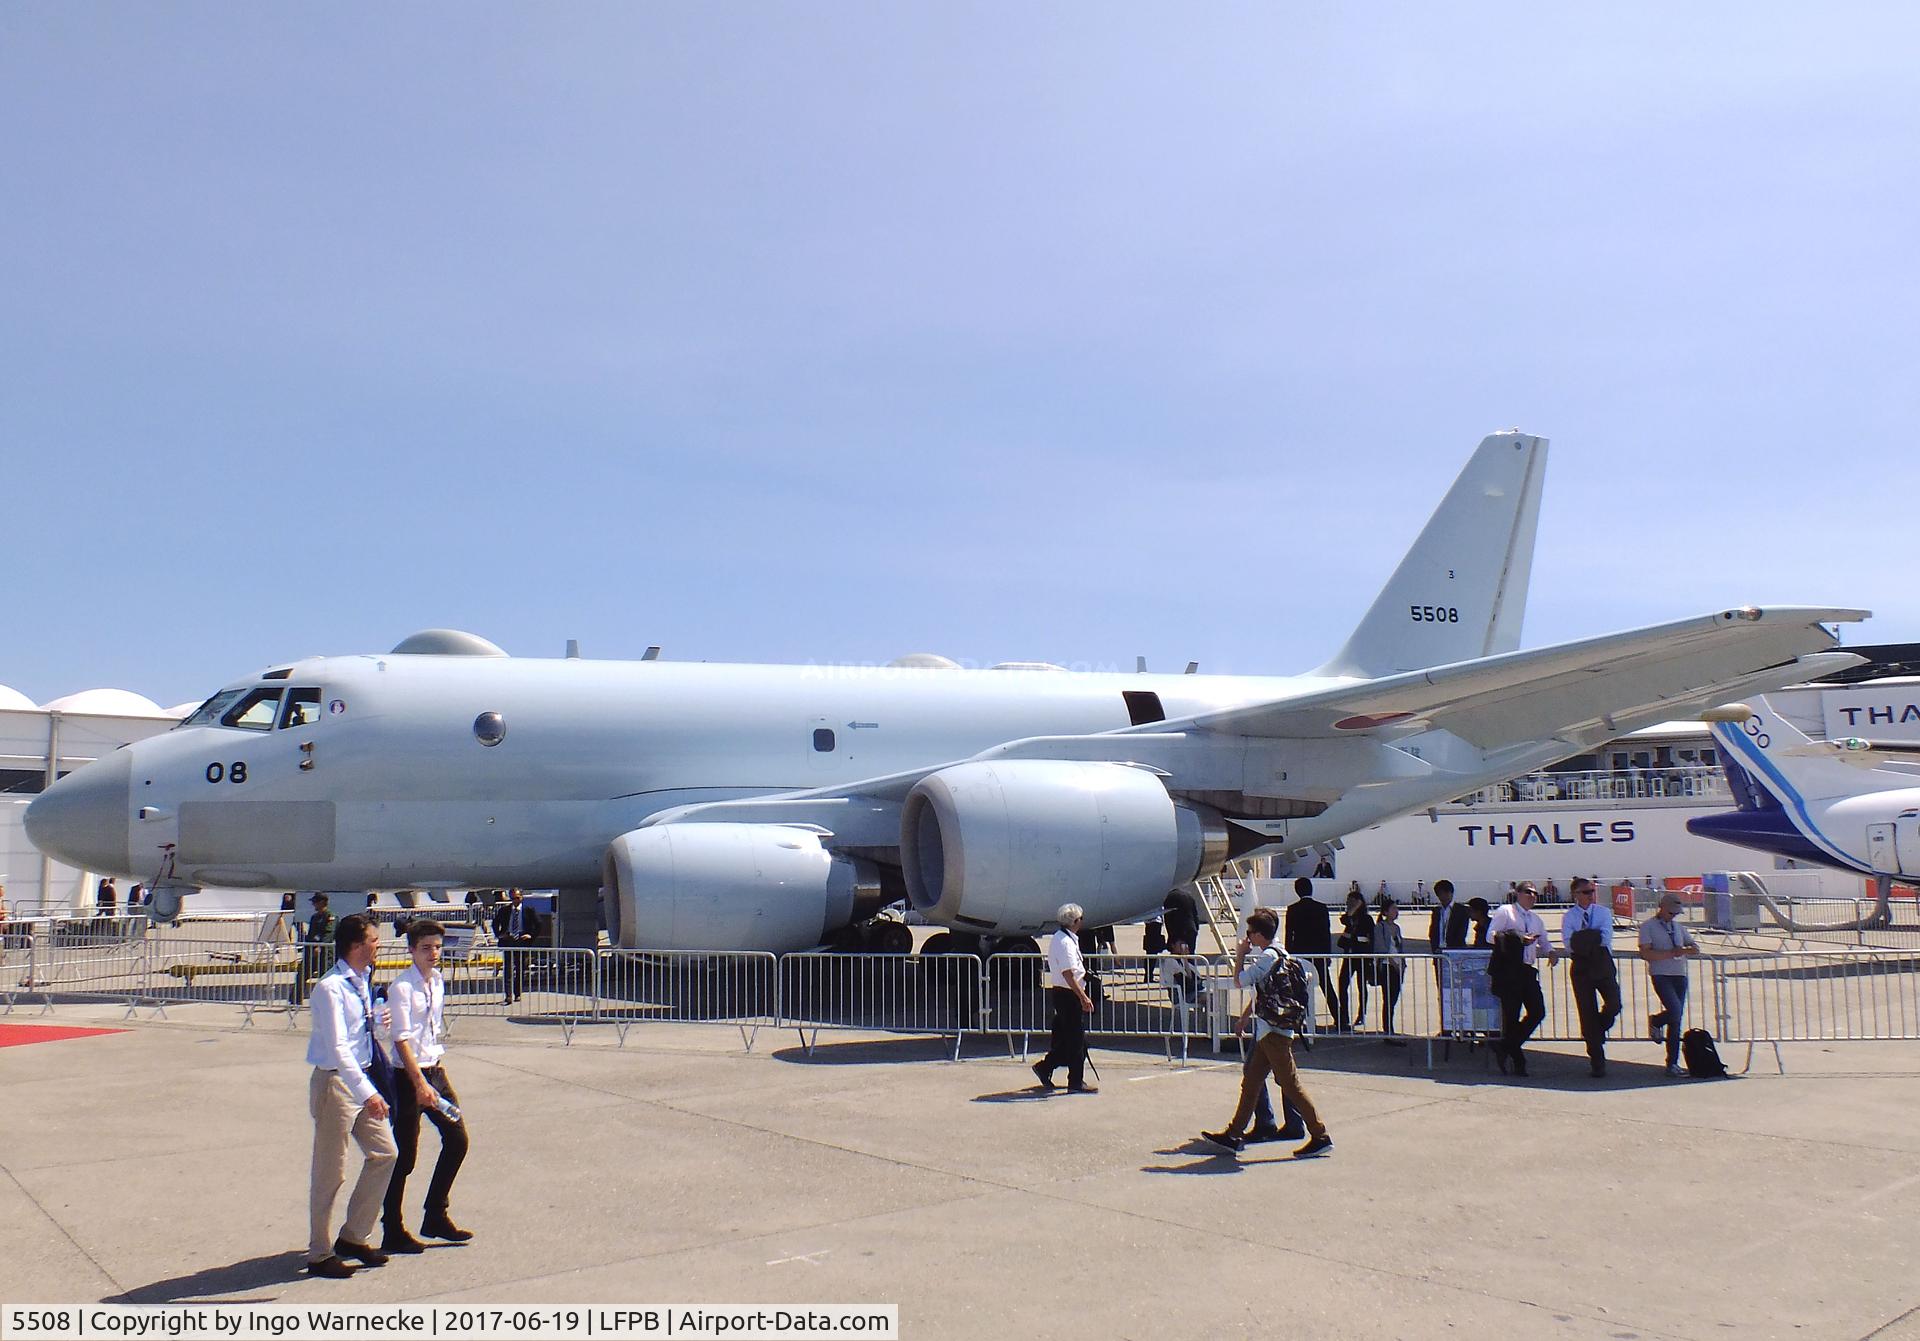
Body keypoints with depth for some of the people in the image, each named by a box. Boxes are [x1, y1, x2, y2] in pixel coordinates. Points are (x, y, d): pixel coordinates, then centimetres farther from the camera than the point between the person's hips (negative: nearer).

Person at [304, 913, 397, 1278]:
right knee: (330, 1172, 2)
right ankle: (319, 1254, 16)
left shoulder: (364, 980, 6)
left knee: (383, 1153, 11)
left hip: (360, 1078, 8)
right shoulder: (330, 988, -20)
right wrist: (367, 1093, -32)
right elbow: (337, 1048, -27)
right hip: (334, 1082, -8)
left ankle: (353, 1236, 24)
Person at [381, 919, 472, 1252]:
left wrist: (440, 1073, 17)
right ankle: (393, 1232, 14)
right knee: (404, 1155, 0)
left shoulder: (438, 981, 8)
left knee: (456, 1138, 11)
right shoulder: (402, 987, -15)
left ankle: (436, 1216, 25)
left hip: (435, 1070, 8)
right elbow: (402, 1040, -21)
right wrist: (420, 1083, -26)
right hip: (409, 1076, -8)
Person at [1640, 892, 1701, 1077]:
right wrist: (1671, 953, -18)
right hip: (1660, 975, -6)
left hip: (1679, 975, 6)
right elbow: (1645, 953, -10)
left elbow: (1696, 948, 20)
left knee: (1677, 1021, 4)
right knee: (1675, 1012, -23)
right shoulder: (1648, 926, -1)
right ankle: (1655, 1022, 11)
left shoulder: (1678, 927, 17)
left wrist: (1684, 950, -4)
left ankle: (1672, 1064, 9)